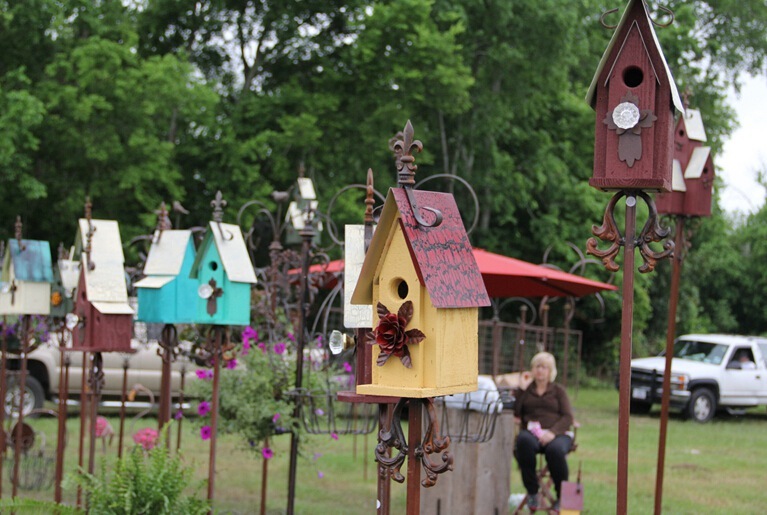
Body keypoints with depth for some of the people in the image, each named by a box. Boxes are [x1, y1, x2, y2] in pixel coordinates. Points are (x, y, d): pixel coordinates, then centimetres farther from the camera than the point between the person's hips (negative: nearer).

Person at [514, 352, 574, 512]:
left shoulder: (558, 390, 17)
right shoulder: (526, 390, 20)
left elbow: (568, 417, 3)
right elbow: (514, 413, 5)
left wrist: (553, 432, -15)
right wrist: (521, 390, 2)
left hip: (556, 434, -1)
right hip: (531, 432, 1)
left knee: (555, 450, -38)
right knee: (524, 441, -38)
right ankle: (532, 492, -26)